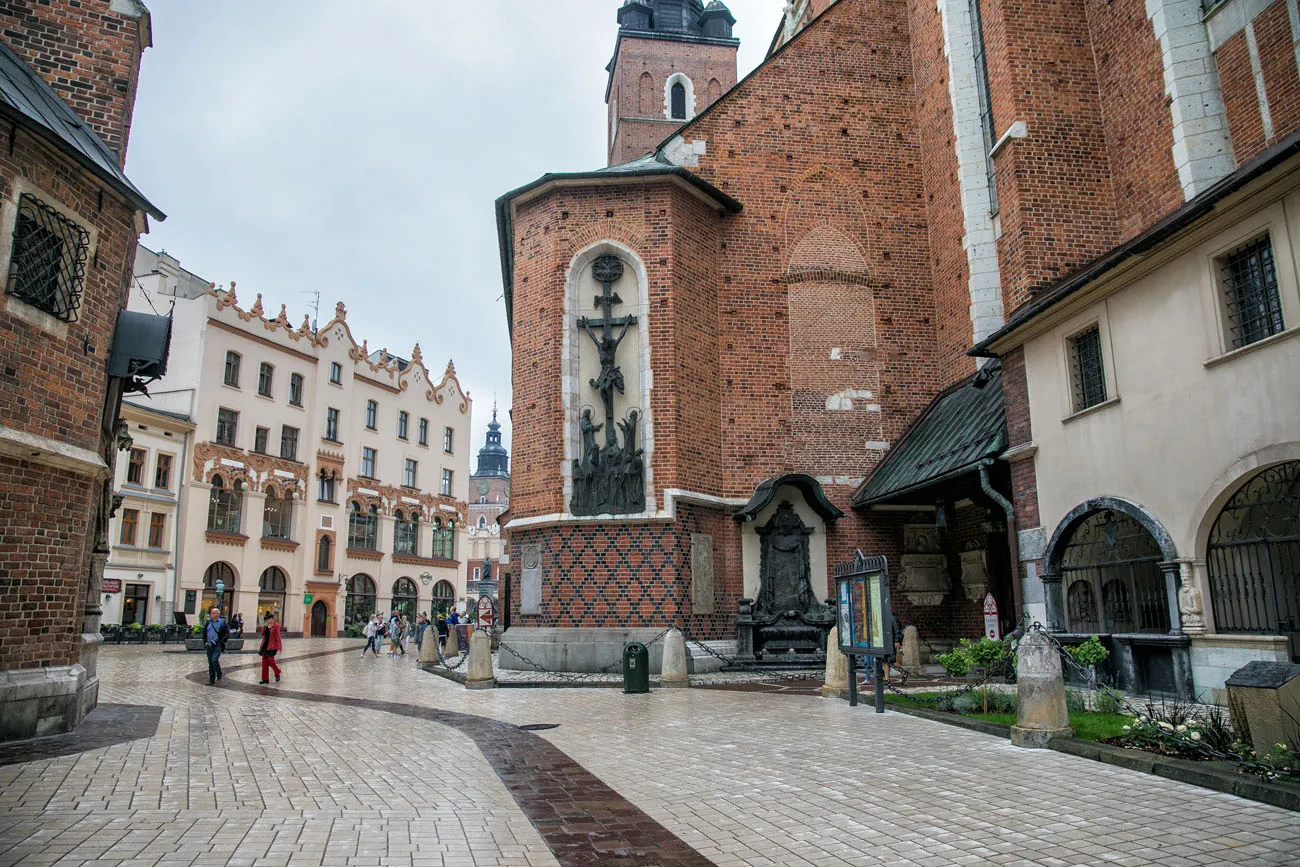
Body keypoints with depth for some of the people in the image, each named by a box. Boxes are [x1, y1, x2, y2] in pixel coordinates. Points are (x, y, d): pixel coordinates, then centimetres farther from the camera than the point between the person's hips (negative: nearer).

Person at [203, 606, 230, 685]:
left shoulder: (223, 623, -4)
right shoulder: (208, 622, 10)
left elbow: (227, 634, -5)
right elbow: (204, 633, 19)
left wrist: (220, 642, -14)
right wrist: (205, 642, 5)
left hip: (218, 646, -5)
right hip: (209, 646, 5)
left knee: (214, 660, -18)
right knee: (210, 662, 8)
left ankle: (219, 675, 3)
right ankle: (212, 680, 16)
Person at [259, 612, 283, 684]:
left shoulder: (276, 626, -10)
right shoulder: (266, 625, 10)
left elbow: (278, 637, -12)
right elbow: (262, 634, 5)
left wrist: (279, 647, -16)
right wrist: (264, 626, -8)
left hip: (272, 647, -7)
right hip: (265, 645, 7)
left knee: (270, 661, -12)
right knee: (264, 663, 5)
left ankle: (277, 674, 12)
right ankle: (265, 679, 11)